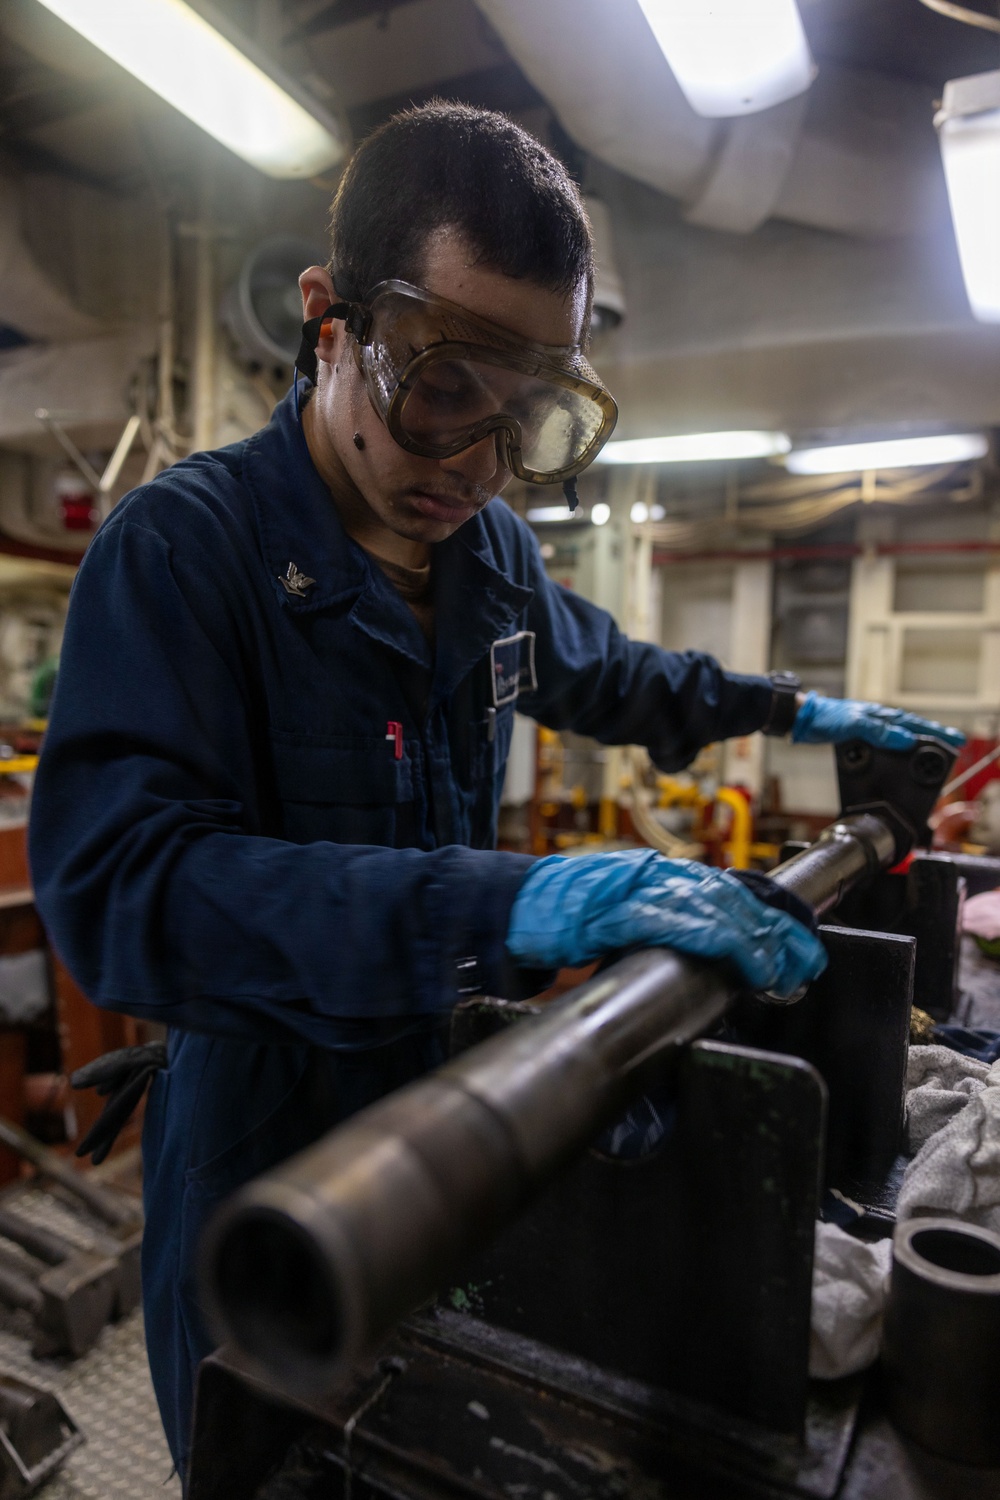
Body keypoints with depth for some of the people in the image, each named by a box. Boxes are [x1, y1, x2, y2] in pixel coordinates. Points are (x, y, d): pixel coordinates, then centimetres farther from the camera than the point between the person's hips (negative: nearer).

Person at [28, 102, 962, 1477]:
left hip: (449, 1101, 6)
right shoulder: (182, 547, -21)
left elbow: (604, 675, 19)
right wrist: (499, 907, -43)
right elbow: (117, 883, -33)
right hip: (265, 1144, -5)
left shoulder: (490, 545, -1)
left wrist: (786, 709, 17)